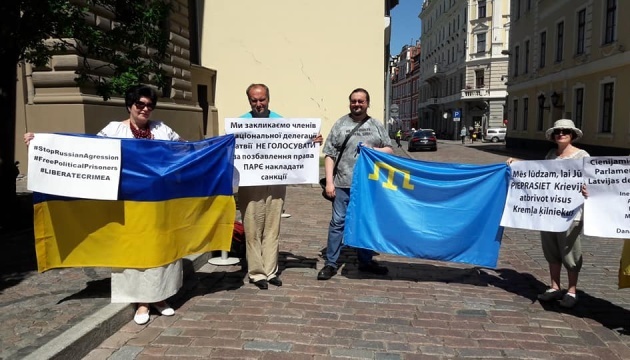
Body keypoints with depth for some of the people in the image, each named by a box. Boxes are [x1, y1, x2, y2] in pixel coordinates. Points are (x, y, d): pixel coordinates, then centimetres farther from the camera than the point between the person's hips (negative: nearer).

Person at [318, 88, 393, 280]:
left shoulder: (377, 126, 10)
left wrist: (375, 150, -9)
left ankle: (366, 261, 27)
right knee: (338, 222, 1)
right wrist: (329, 181, -7)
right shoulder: (340, 124, 3)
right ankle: (331, 264, 12)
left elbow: (390, 151, 11)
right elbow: (329, 155, 0)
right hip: (344, 184, -2)